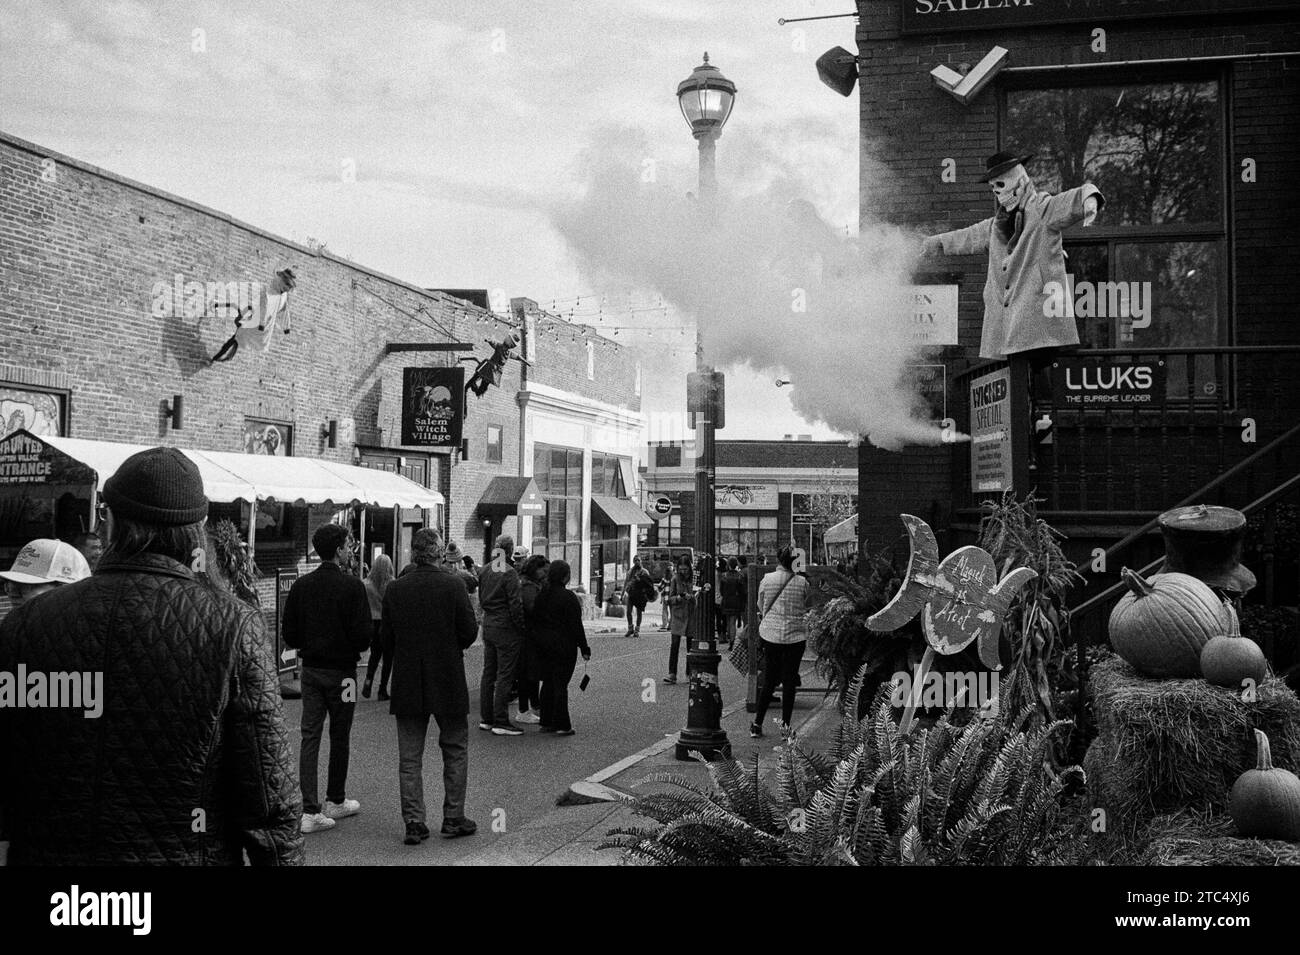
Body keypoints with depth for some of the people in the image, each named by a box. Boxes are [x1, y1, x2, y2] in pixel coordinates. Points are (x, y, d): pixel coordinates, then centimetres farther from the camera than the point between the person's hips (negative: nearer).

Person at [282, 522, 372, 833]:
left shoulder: (301, 585, 1)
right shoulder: (351, 586, -15)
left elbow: (289, 635, 2)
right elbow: (363, 635, -18)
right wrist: (353, 646, 4)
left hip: (310, 668, 4)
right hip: (341, 671, -4)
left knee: (310, 736, 4)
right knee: (339, 738, 11)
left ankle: (310, 810, 0)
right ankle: (336, 801, 25)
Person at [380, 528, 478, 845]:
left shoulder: (394, 589, -2)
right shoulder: (453, 585, -11)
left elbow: (386, 639, 3)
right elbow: (469, 632, -9)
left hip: (407, 685, 2)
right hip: (448, 682, -2)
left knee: (409, 757, 9)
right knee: (455, 751, 12)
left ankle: (413, 822, 9)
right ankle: (453, 818, 16)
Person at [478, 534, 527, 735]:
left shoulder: (484, 571, 8)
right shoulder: (509, 573, -16)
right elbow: (515, 605, -17)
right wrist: (522, 628, -10)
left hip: (488, 625, 8)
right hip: (506, 628, -8)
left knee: (488, 673, 14)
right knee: (504, 676, -3)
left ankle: (485, 718, 20)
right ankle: (501, 722, -1)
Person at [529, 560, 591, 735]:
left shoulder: (540, 594, 6)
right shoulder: (567, 597, -15)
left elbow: (535, 620, 11)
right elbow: (576, 625, -15)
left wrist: (538, 640, 17)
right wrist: (584, 648, -9)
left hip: (543, 645, 7)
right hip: (563, 646, -6)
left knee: (547, 682, 14)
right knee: (561, 684, -2)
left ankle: (546, 722, 18)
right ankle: (561, 725, 1)